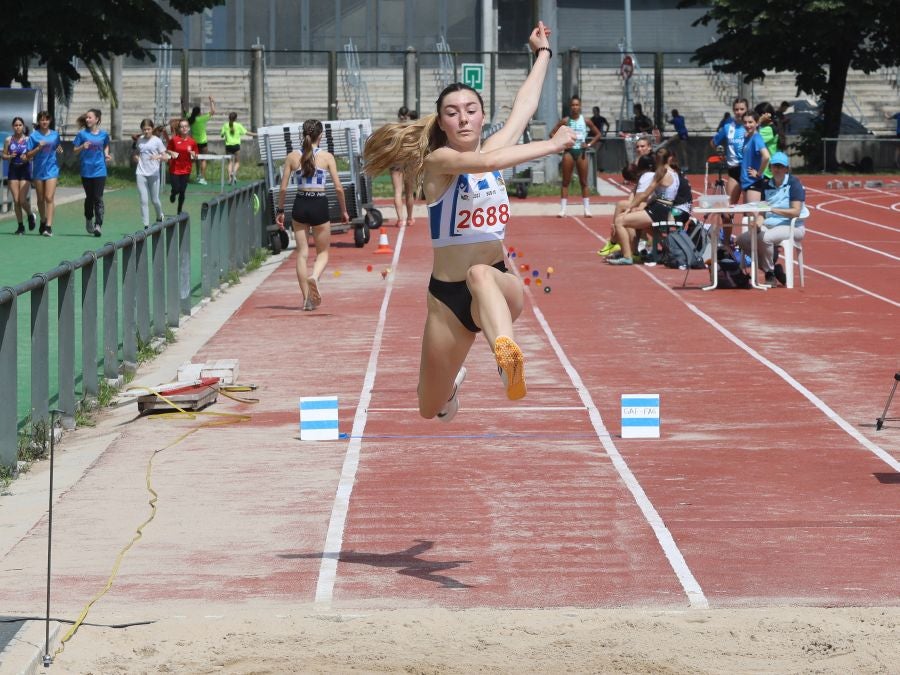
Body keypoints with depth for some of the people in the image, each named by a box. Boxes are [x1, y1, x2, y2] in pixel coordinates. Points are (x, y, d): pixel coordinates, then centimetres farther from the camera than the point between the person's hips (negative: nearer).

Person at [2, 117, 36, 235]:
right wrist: (10, 156, -13)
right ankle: (20, 226, 10)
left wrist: (27, 158, -18)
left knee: (22, 200, -10)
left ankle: (30, 215, 22)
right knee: (16, 200, -1)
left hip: (25, 169, -2)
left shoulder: (28, 139, -1)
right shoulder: (9, 140, 4)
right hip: (13, 169, 2)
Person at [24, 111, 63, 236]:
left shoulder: (55, 135, 6)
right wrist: (38, 147, -17)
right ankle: (43, 221, 31)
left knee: (49, 198, -12)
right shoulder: (34, 135, 0)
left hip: (52, 169, -1)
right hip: (38, 170, 1)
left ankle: (49, 226, -17)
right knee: (40, 199, 11)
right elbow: (29, 155, -1)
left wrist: (59, 150, -2)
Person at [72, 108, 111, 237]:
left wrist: (106, 155, 4)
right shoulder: (82, 134, 0)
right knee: (89, 197, 11)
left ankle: (98, 225, -12)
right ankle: (89, 219, 35)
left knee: (98, 198, -8)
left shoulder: (103, 134, 4)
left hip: (100, 170, 0)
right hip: (86, 170, 0)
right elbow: (75, 151, 2)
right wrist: (82, 147, -18)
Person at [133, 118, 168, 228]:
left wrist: (158, 157, -27)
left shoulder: (157, 141, -3)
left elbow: (166, 158, -6)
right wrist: (135, 156, 3)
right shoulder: (139, 140, 8)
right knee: (144, 201, -4)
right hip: (141, 173, 2)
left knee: (155, 200, 6)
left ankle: (160, 217, 35)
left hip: (154, 174, -2)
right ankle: (146, 225, -2)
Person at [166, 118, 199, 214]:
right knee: (176, 189, -5)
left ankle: (179, 211, 21)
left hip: (186, 170, 2)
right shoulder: (174, 139, -6)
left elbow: (196, 156, 7)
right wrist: (172, 153, -15)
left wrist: (193, 154, -15)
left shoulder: (192, 142, 0)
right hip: (174, 169, -2)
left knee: (182, 192, 5)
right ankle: (173, 194, 34)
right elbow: (167, 150, 6)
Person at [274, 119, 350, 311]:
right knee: (322, 252, 13)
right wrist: (344, 210, 7)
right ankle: (315, 276, -20)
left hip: (300, 205, 2)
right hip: (319, 205, -2)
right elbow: (338, 187, -5)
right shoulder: (326, 157, -4)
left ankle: (307, 299, 9)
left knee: (302, 253, 10)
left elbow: (283, 188, 0)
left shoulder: (292, 157, 0)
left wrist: (280, 211, 10)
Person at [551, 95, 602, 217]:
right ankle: (562, 209, 1)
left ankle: (587, 209, 5)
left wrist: (589, 144, -3)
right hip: (569, 151, -1)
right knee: (566, 182, 1)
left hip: (581, 152, 1)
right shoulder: (565, 121, -1)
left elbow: (597, 134, 9)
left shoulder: (585, 121, 1)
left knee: (584, 182, 3)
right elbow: (552, 133, 1)